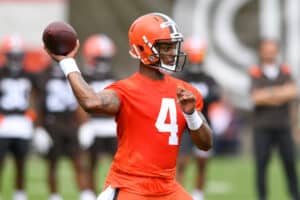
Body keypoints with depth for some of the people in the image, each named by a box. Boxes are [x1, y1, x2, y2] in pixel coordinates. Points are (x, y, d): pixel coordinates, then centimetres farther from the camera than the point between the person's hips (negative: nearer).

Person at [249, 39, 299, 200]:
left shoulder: (285, 71, 7)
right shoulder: (256, 73, -1)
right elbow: (256, 98, -13)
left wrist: (269, 93, -14)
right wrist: (282, 92, -10)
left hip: (283, 126, 2)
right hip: (262, 127, -2)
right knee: (261, 164, -2)